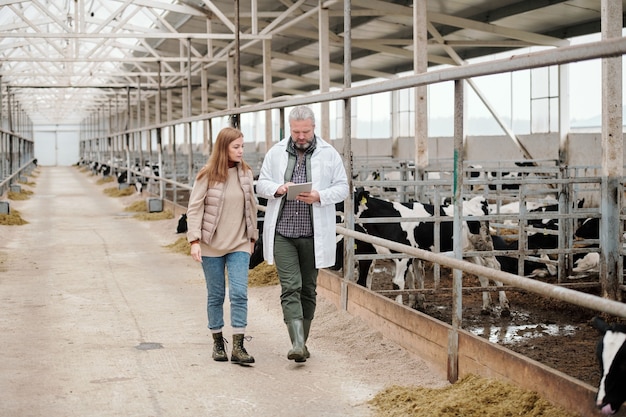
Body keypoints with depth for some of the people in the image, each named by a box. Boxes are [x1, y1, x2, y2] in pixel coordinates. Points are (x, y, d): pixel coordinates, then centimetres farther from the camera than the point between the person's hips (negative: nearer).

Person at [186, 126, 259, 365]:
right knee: (216, 295, 8)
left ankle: (238, 347, -7)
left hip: (239, 244, 2)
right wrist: (194, 240, -14)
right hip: (212, 245, -2)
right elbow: (194, 208, -7)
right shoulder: (207, 175, -7)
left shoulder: (246, 174, 3)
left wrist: (252, 236, 16)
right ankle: (218, 343, 22)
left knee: (239, 293, -9)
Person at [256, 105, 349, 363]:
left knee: (308, 289, 9)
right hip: (282, 233, 0)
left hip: (313, 235, 0)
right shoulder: (276, 153, 7)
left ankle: (301, 341, 21)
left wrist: (319, 196, -16)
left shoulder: (329, 154, 2)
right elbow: (261, 184, 11)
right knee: (290, 287, -11)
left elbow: (342, 188, 2)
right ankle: (298, 344, -18)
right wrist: (278, 188, -12)